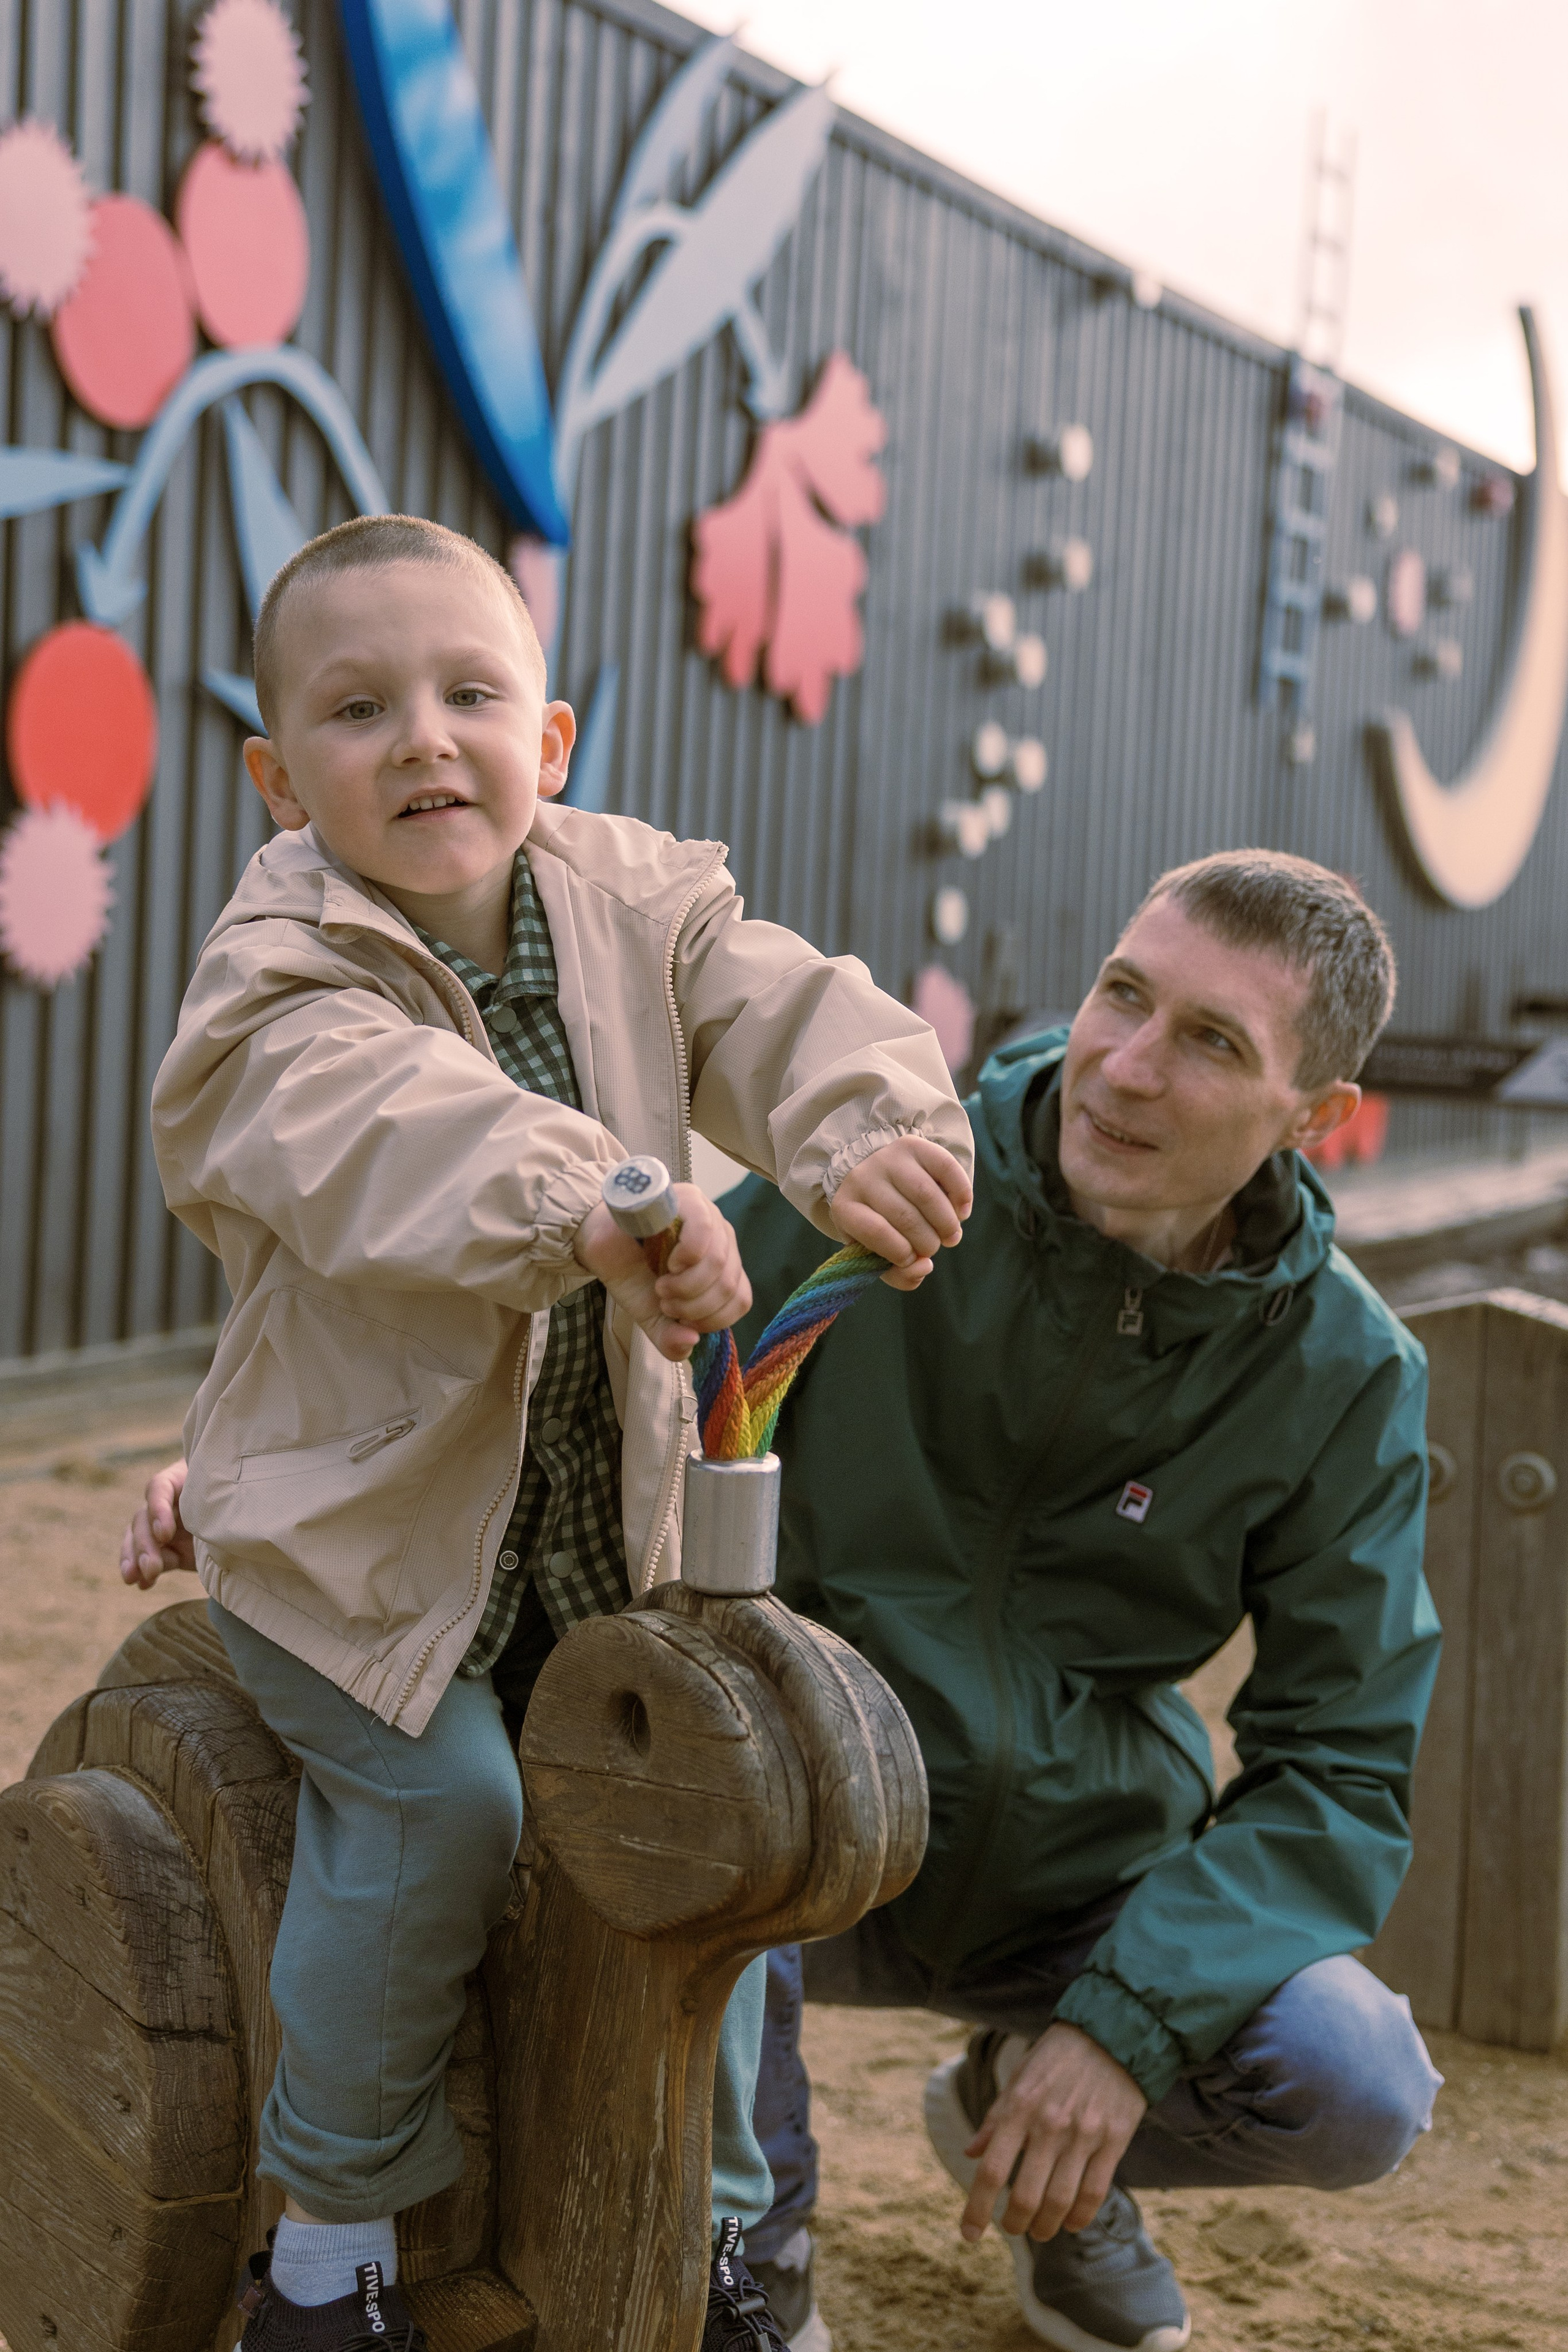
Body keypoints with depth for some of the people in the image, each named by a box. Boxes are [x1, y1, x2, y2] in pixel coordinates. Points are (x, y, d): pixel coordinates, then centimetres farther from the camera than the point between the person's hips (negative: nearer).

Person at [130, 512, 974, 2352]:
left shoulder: (630, 902, -2)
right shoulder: (282, 980, -18)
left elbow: (783, 1012, -17)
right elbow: (394, 1126, -39)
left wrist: (876, 1135, -40)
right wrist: (591, 1205, -58)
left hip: (608, 1511, 5)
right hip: (357, 1524, -4)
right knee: (439, 1802, -19)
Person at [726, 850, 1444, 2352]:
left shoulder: (1347, 1376, -9)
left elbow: (1335, 1765, -8)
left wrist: (1132, 2017, -19)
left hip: (1087, 1887, 2)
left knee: (1356, 2092, -22)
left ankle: (1014, 2116, 14)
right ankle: (750, 2229, -3)